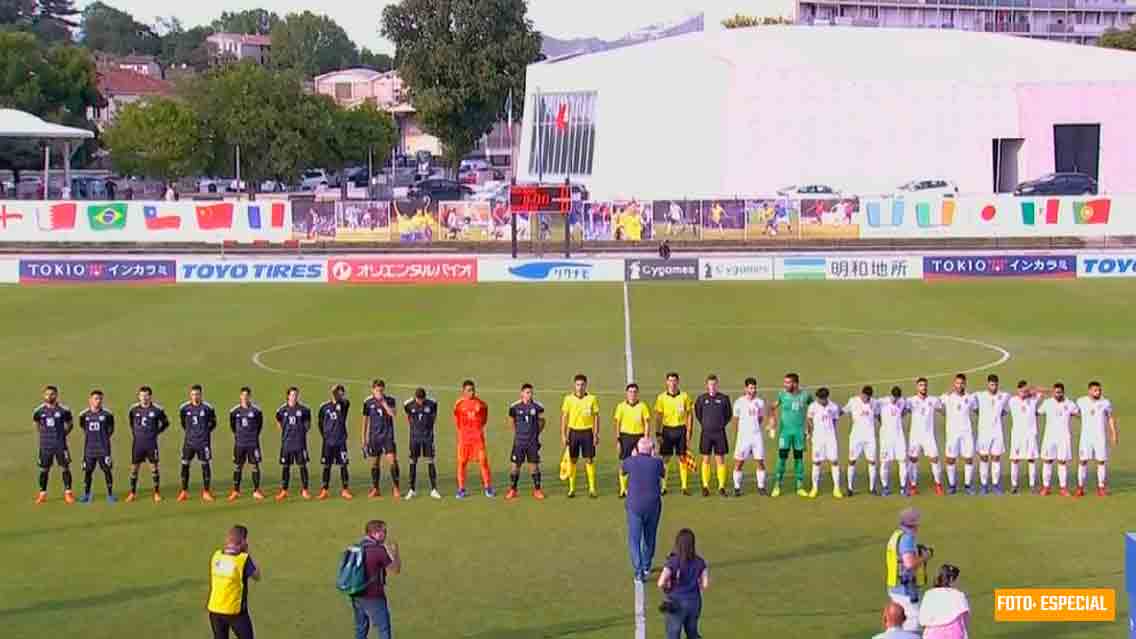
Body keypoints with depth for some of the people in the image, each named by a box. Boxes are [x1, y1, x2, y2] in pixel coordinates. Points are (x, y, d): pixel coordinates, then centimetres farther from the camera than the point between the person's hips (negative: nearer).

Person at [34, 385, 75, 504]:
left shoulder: (63, 410, -6)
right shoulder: (39, 410, 0)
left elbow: (70, 424, 8)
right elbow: (37, 424, 18)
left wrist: (63, 434, 0)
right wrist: (43, 434, 8)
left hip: (60, 444, -2)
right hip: (45, 445, 2)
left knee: (65, 468, -1)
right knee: (44, 469, 6)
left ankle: (68, 493, 5)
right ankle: (42, 493, 14)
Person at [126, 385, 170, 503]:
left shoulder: (157, 410, -6)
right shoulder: (134, 409, 1)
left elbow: (166, 423, 7)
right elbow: (130, 420, 21)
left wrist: (156, 432, 0)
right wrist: (134, 432, 12)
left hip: (151, 443, -2)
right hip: (138, 442, 2)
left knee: (154, 466, 1)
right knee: (134, 467, 3)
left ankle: (157, 492, 11)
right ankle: (132, 493, 12)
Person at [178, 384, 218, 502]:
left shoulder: (207, 408, -7)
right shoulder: (184, 408, -1)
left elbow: (213, 422, 6)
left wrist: (206, 431, 2)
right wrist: (189, 431, 11)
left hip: (203, 441, -2)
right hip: (189, 441, 2)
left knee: (205, 465, 1)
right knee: (185, 464, 0)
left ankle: (206, 492, 9)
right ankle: (184, 492, 9)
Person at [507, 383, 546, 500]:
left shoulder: (537, 406, -3)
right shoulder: (514, 407, -4)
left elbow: (541, 421, 10)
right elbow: (511, 422, 10)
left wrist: (537, 433, 6)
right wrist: (516, 433, 7)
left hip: (533, 441, 0)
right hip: (519, 441, 0)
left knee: (534, 464, 2)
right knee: (516, 464, 1)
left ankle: (537, 489, 11)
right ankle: (512, 490, 10)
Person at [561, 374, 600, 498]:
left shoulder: (592, 399, -1)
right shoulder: (568, 399, 0)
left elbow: (596, 417, 2)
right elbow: (564, 417, 3)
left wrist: (596, 435, -4)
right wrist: (563, 435, -2)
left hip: (587, 432, -1)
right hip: (574, 431, 1)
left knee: (589, 460, -1)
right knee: (572, 460, 4)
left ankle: (592, 488, 4)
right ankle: (571, 489, 12)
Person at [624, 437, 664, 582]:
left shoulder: (631, 462, -4)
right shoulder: (657, 463, -4)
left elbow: (622, 471, 18)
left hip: (634, 506, -2)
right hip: (653, 505, 2)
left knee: (634, 539, 2)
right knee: (649, 537, 20)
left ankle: (639, 571, -12)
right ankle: (646, 567, 36)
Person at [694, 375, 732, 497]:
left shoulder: (724, 398, 0)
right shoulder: (701, 398, 0)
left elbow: (729, 414, 12)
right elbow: (698, 413, 15)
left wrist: (722, 424, 5)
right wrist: (705, 424, 10)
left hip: (720, 433, 0)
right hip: (706, 433, 0)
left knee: (720, 460, 1)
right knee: (706, 460, 3)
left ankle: (721, 487, 5)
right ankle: (705, 487, 9)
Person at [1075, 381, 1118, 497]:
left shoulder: (1106, 403, 0)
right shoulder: (1081, 402, -1)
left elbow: (1111, 418, 6)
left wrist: (1114, 434, 1)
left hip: (1101, 437, 0)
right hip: (1086, 437, 0)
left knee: (1101, 461, 0)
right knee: (1083, 461, -2)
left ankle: (1101, 487, 7)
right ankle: (1080, 488, 3)